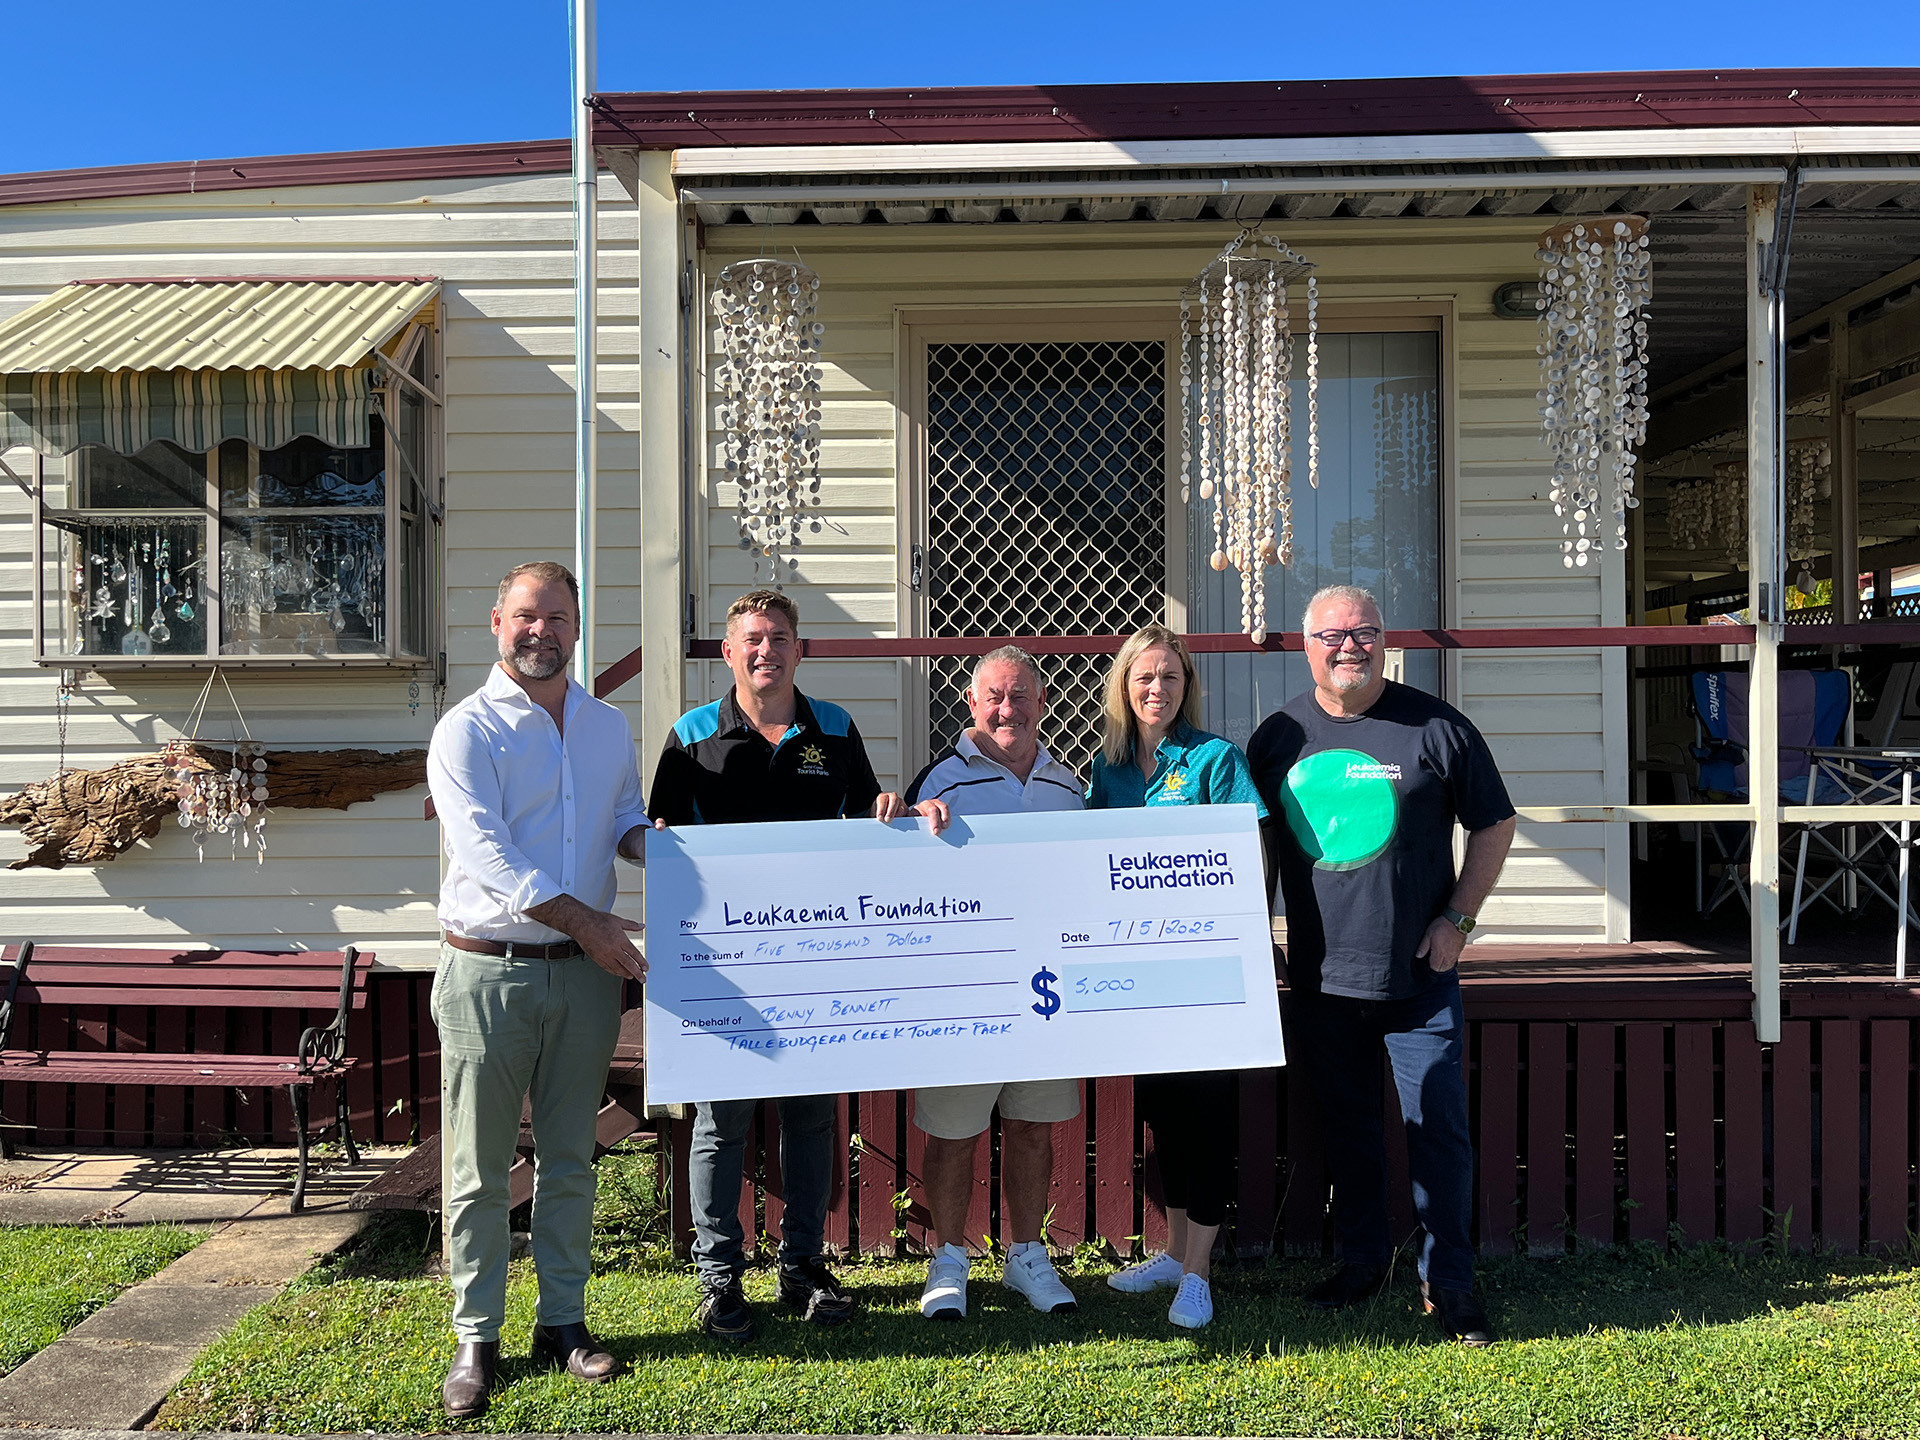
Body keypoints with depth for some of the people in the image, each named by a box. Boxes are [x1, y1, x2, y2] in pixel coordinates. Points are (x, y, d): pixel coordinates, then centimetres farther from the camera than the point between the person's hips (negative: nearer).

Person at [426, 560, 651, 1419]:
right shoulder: (468, 730, -5)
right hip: (489, 969, -4)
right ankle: (475, 1339, 17)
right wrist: (585, 920, -19)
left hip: (584, 969, 4)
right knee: (479, 1168, 4)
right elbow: (485, 851, -15)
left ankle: (563, 1321, 25)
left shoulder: (609, 726, 12)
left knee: (569, 1157, 12)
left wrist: (652, 842, -2)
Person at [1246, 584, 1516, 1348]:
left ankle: (1448, 1280, 16)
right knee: (1347, 1127, 14)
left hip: (1419, 974, -2)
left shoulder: (1435, 727, -4)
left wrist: (1457, 919, -5)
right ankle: (1361, 1258, 31)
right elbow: (1262, 845, 13)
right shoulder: (1279, 736, 4)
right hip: (1320, 976, 3)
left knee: (1439, 1128, 2)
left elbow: (1493, 825, 2)